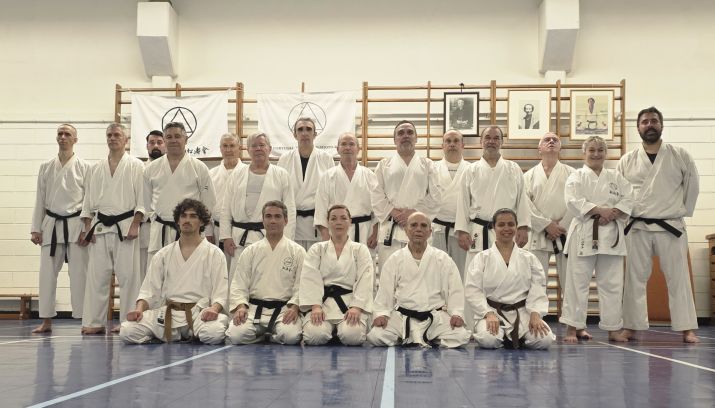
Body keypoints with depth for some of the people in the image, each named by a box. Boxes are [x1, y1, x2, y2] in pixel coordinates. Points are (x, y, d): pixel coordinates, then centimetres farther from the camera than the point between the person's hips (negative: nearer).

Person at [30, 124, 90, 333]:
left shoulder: (84, 167, -1)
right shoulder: (46, 167, 9)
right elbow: (40, 200, 10)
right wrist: (35, 228, 5)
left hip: (75, 225, -3)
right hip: (51, 224, 3)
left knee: (79, 273, -3)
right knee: (47, 272, 4)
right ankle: (46, 321, 12)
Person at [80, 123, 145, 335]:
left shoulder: (136, 166, 1)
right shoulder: (96, 169, 14)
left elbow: (141, 199, -4)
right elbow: (88, 201, 15)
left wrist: (134, 226, -12)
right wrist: (87, 229, 6)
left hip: (125, 227, -4)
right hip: (100, 228, 4)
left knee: (128, 275, -4)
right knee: (96, 275, 4)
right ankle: (94, 322, 10)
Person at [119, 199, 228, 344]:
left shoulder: (214, 254, 6)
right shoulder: (163, 255, 16)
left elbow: (220, 293, 0)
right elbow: (150, 289, 12)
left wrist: (214, 309, -21)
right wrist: (139, 309, -7)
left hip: (200, 314, -3)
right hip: (167, 313, 3)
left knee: (215, 333, -37)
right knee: (127, 331, -19)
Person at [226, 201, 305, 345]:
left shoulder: (297, 251, 6)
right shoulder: (250, 252, 11)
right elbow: (239, 284, 7)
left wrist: (294, 307, -17)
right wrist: (241, 306, -12)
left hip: (284, 309, -1)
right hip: (254, 308, 1)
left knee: (291, 336, -31)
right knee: (236, 335, -25)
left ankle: (273, 335, 7)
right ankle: (261, 333, 10)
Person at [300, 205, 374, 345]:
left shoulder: (360, 249, 11)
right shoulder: (317, 249, 13)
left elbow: (365, 281, -1)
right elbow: (310, 279, 0)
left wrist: (356, 307, -17)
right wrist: (316, 306, -16)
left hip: (350, 303, 0)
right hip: (323, 302, 0)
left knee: (351, 335, -29)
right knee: (316, 335, -28)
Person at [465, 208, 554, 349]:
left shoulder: (529, 258, 10)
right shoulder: (482, 258, 4)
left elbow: (538, 289, 2)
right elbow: (473, 290, -4)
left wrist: (535, 314, -14)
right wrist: (489, 314, -17)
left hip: (522, 313, 2)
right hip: (492, 312, -2)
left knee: (545, 340, -23)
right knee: (487, 340, -34)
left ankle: (514, 337, 8)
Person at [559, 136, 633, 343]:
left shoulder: (616, 177, 12)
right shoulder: (577, 176, 4)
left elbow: (628, 201, 4)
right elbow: (573, 202, -10)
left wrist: (611, 215, -13)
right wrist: (600, 210, -17)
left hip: (611, 234, 3)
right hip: (584, 233, -3)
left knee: (612, 283, 6)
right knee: (578, 281, -1)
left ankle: (613, 329, 14)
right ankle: (572, 327, 6)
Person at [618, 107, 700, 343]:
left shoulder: (680, 156, 1)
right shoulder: (627, 161, 3)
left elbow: (692, 185, 7)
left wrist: (683, 211, 4)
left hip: (670, 227, -1)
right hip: (638, 229, 1)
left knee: (678, 278, 2)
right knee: (635, 279, 4)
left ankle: (687, 329, 7)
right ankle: (631, 327, 11)